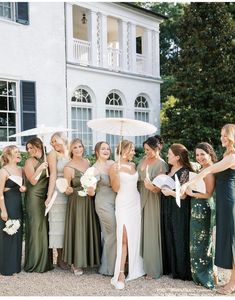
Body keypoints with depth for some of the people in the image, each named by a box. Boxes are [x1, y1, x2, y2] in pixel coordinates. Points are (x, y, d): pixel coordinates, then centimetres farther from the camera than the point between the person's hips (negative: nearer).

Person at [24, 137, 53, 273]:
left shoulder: (45, 160, 11)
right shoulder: (30, 162, -3)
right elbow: (33, 181, -10)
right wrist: (40, 168, -18)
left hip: (45, 198, 5)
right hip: (34, 198, -5)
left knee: (44, 229, 9)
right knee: (35, 228, -3)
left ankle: (44, 262, 18)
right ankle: (34, 263, 6)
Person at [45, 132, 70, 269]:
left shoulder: (71, 154, 9)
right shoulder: (53, 154, -1)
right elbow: (53, 175, -8)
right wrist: (49, 196, -15)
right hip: (58, 193, -4)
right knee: (59, 224, 3)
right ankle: (60, 257, 12)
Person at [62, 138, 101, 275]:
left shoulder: (87, 162, 5)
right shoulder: (69, 167, -12)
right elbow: (67, 190, -8)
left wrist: (92, 190, 2)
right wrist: (69, 190, -28)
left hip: (90, 201, 6)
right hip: (77, 203, -6)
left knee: (90, 229, 12)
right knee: (78, 230, -1)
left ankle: (89, 258, 27)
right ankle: (76, 263, 13)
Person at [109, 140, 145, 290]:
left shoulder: (133, 165, 12)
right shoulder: (115, 166, -5)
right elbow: (116, 188, -10)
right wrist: (116, 173, -23)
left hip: (136, 203, 6)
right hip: (123, 204, -6)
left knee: (135, 237, 7)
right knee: (124, 238, -11)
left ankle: (134, 268, 19)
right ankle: (120, 274, -8)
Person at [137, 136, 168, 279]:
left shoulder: (161, 164, -12)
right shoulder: (144, 159, 9)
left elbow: (159, 188, -17)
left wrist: (152, 187, -35)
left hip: (152, 200, -7)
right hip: (141, 198, 7)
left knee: (151, 233, 0)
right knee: (141, 231, 12)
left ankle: (153, 269, 12)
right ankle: (142, 264, 26)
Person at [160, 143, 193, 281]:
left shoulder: (185, 172, -12)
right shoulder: (169, 169, 9)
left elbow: (183, 195, -15)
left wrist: (171, 192, -28)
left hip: (179, 211, -7)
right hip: (167, 209, 7)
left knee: (178, 239, 1)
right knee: (167, 238, 12)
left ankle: (181, 271, 14)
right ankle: (169, 267, 25)